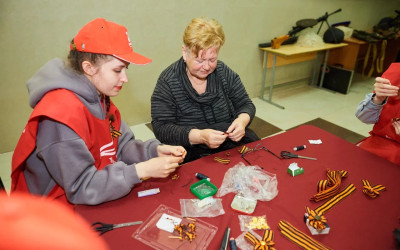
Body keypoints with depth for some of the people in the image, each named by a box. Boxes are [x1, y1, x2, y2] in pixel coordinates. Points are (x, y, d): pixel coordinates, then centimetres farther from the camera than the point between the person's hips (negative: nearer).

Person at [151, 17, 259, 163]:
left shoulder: (224, 73, 5)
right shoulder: (168, 81, -8)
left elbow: (246, 104, 11)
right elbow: (161, 128, -13)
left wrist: (242, 121, -14)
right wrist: (199, 136, -28)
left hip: (233, 140, 6)